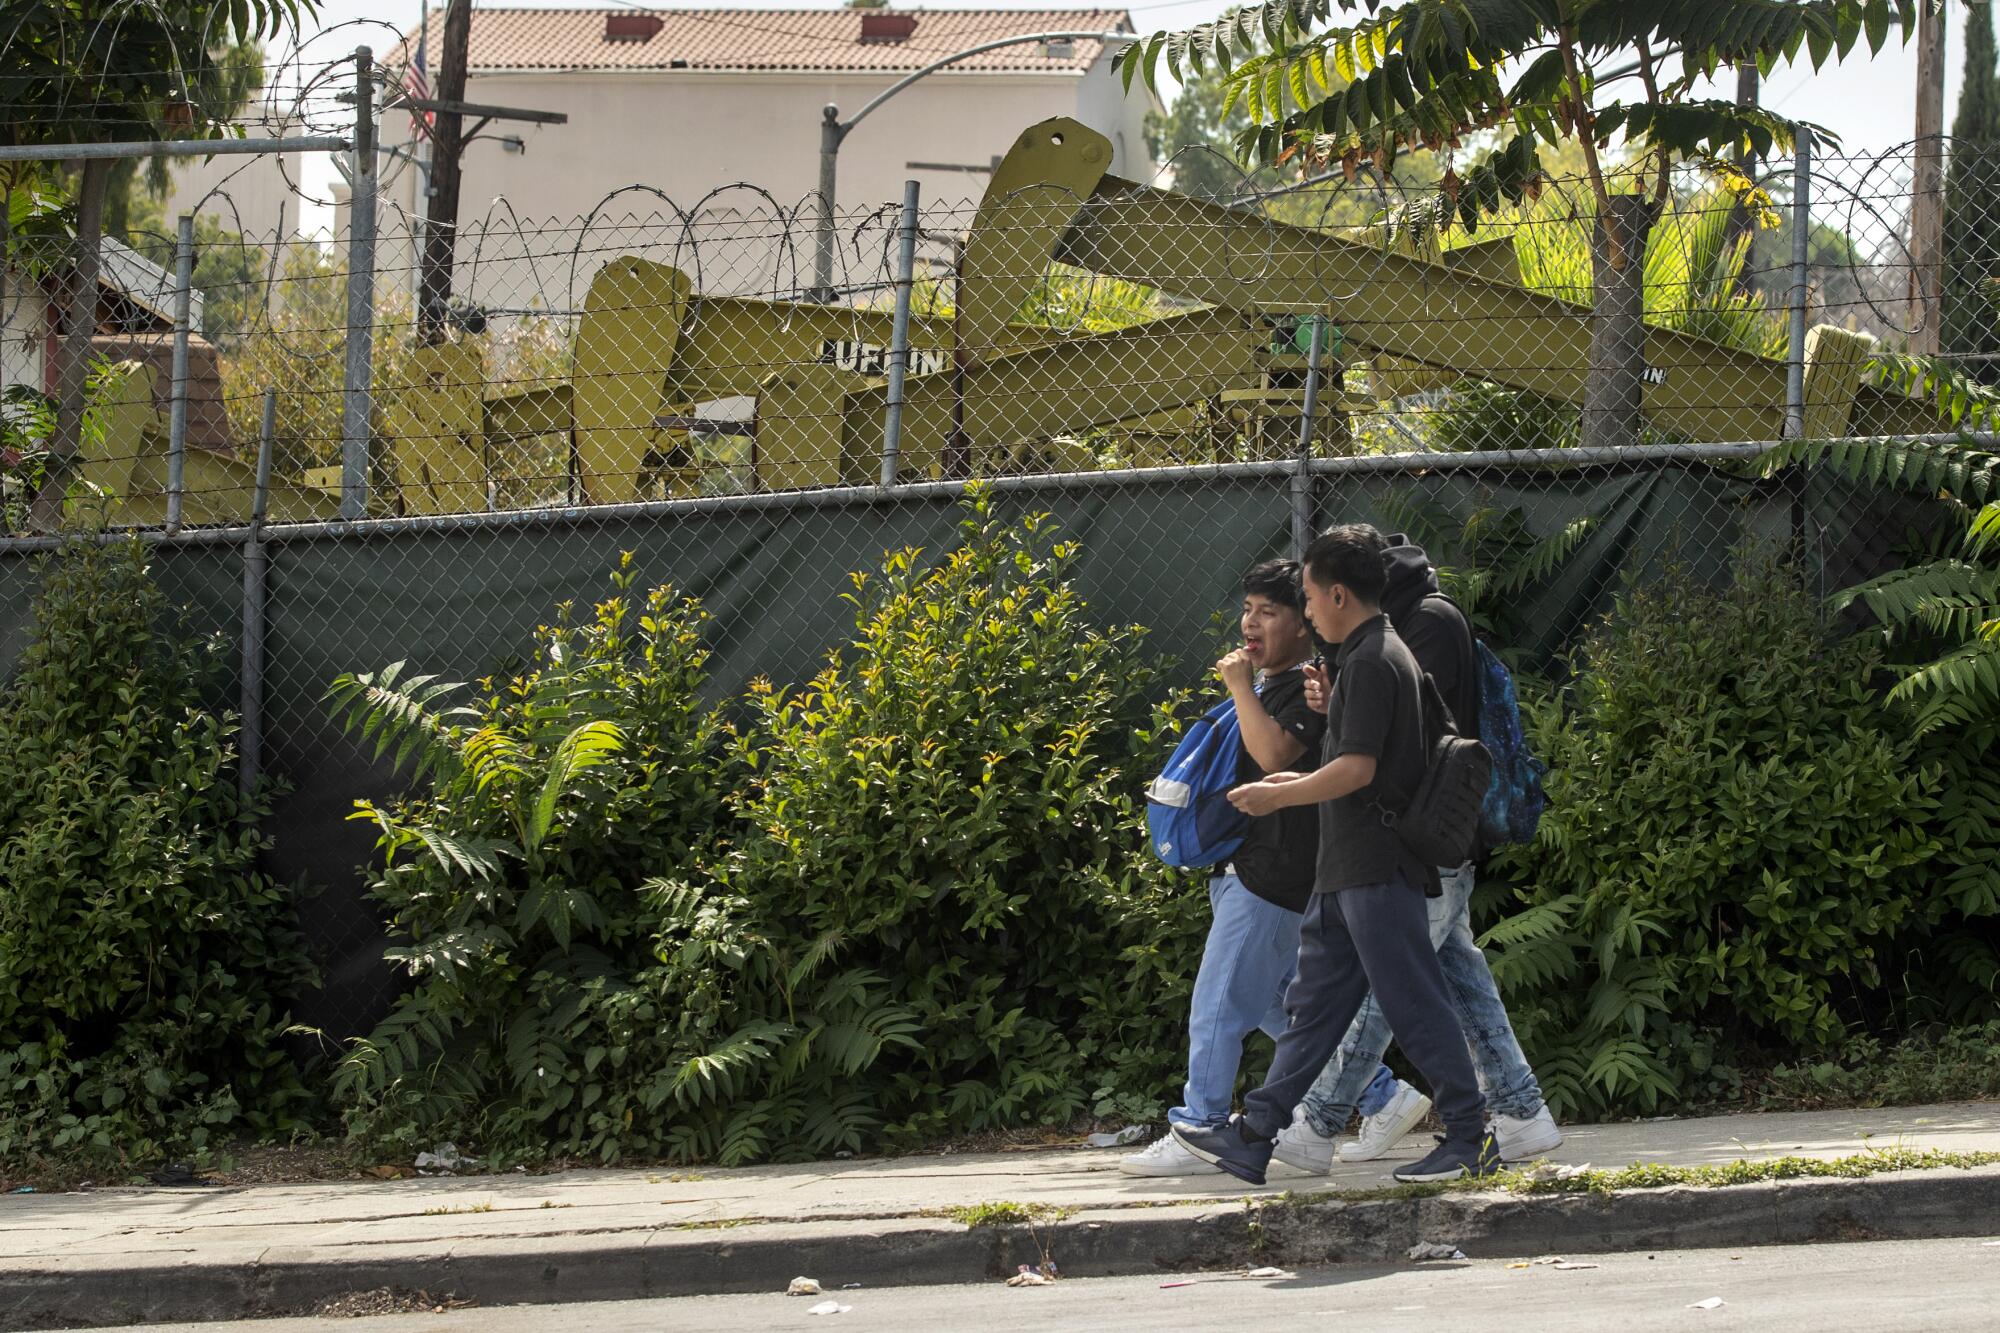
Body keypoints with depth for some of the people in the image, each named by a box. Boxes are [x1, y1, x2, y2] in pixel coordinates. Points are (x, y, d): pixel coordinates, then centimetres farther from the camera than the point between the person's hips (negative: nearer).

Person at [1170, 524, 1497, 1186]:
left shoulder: (1370, 662, -15)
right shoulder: (1384, 654, 17)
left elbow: (1357, 768, -21)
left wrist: (1278, 796, -11)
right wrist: (1303, 782, 23)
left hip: (1376, 869, -11)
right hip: (1348, 868, 11)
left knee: (1415, 1005, -6)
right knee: (1313, 1003, 10)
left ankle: (1472, 1138, -1)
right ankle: (1253, 1138, 12)